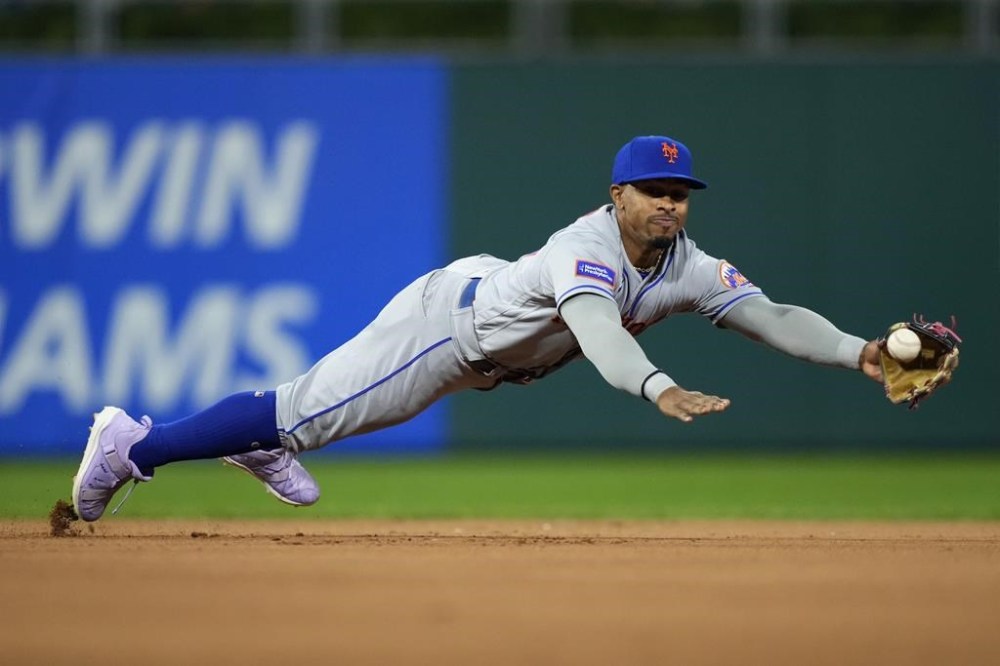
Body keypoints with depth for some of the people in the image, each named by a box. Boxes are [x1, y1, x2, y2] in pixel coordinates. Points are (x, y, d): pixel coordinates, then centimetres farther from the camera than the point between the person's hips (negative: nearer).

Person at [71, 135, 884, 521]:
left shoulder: (689, 269, -14)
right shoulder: (590, 248, -37)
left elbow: (772, 317, -19)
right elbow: (596, 327, -56)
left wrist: (857, 352, -36)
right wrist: (659, 387, -73)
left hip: (495, 355, 8)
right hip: (448, 317, -8)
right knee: (310, 409, -3)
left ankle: (258, 443, 50)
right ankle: (134, 445, 9)